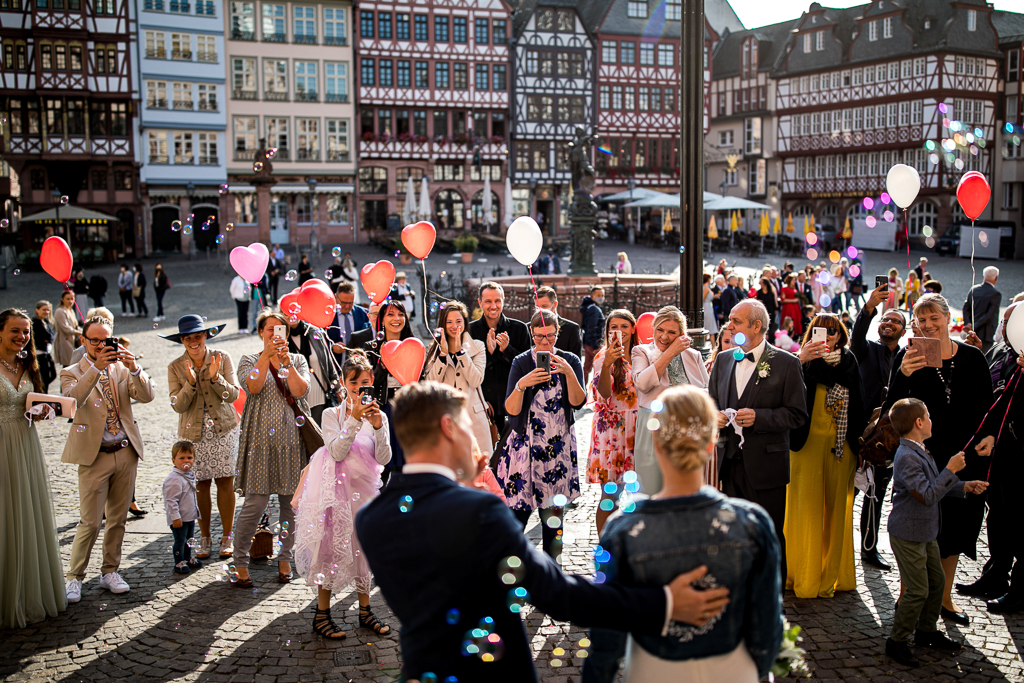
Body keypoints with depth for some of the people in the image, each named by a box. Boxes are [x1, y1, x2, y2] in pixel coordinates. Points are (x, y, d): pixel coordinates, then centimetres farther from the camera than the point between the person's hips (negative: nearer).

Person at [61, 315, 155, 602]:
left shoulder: (122, 369, 9)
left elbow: (146, 396, -6)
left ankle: (110, 572, 24)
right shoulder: (72, 373, 0)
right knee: (90, 523, -4)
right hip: (94, 456, -3)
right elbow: (72, 399, -22)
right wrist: (96, 368, -32)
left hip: (126, 453, 4)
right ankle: (74, 578, 10)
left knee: (118, 519, 11)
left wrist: (134, 368, -23)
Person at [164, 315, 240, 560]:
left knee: (226, 483, 0)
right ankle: (205, 538, 18)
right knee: (200, 485, 2)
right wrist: (190, 382, -22)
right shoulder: (175, 367, 0)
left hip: (224, 430, 0)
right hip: (194, 434, 0)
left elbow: (233, 394, -6)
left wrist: (215, 377, -23)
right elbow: (177, 405, -6)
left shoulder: (222, 358, -1)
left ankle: (227, 537, 12)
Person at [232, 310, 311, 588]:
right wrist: (267, 355, -21)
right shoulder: (250, 360, 8)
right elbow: (253, 387, -13)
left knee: (290, 501, 6)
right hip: (261, 437, -2)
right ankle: (240, 562, 8)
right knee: (255, 503, -6)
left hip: (292, 437, 2)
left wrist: (286, 361, -16)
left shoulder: (297, 360, 12)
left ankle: (285, 559, 21)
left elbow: (300, 390, -6)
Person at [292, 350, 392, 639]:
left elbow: (384, 459, -6)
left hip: (364, 490, 3)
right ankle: (322, 614, 10)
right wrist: (354, 420, -23)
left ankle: (365, 610, 23)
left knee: (362, 548, 10)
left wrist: (378, 426, -19)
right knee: (332, 547, -1)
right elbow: (336, 452, -17)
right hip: (336, 490, -3)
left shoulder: (377, 416, 4)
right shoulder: (332, 414, -4)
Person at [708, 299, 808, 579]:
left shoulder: (786, 363, -6)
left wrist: (758, 417, -20)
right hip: (730, 462, 5)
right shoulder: (723, 360, 10)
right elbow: (711, 402, 19)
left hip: (765, 464, -5)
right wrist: (714, 416, -4)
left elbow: (797, 414, -8)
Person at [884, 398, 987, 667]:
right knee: (918, 590, -5)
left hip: (926, 532, 10)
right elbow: (928, 496, -28)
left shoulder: (921, 452, 8)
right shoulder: (906, 457, -25)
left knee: (937, 581, 18)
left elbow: (936, 486, 18)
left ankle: (927, 631, 35)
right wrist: (951, 470, -23)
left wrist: (964, 487, 6)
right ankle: (897, 641, 9)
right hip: (908, 535, -10)